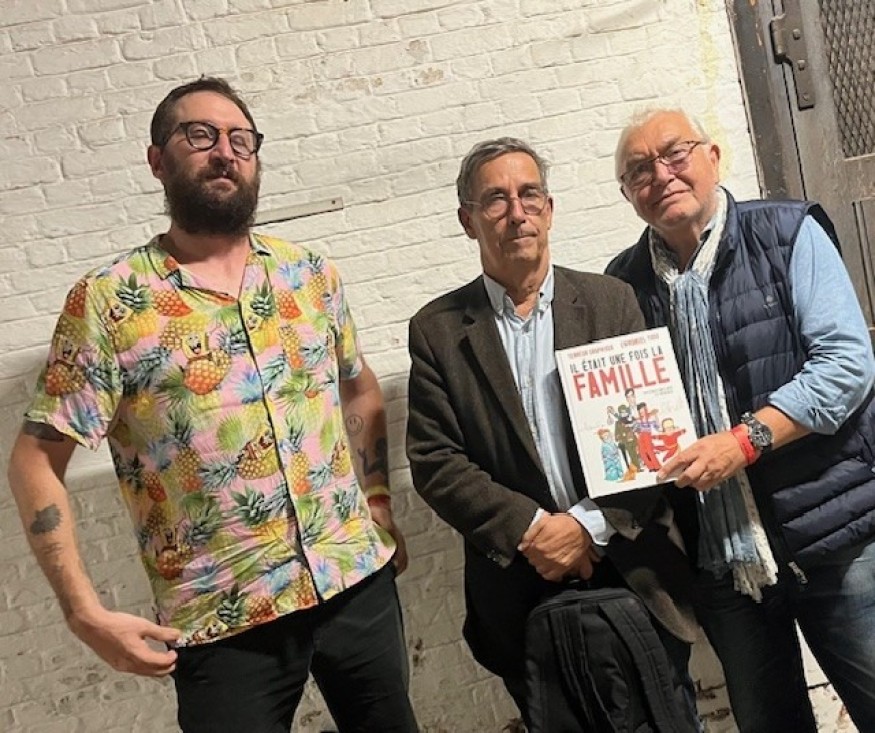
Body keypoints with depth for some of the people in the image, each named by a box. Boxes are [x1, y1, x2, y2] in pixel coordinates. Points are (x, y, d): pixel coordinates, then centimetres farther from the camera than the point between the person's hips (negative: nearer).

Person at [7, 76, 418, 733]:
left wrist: (378, 502, 10)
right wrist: (86, 612, -11)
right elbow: (36, 462, -6)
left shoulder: (312, 276, 4)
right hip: (223, 619, -4)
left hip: (358, 579, 4)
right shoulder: (108, 301, -7)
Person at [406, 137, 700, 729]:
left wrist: (589, 524, -14)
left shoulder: (611, 301, 1)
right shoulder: (437, 330, -1)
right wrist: (530, 529, -15)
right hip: (522, 588, 0)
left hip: (637, 574, 1)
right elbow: (434, 461, -6)